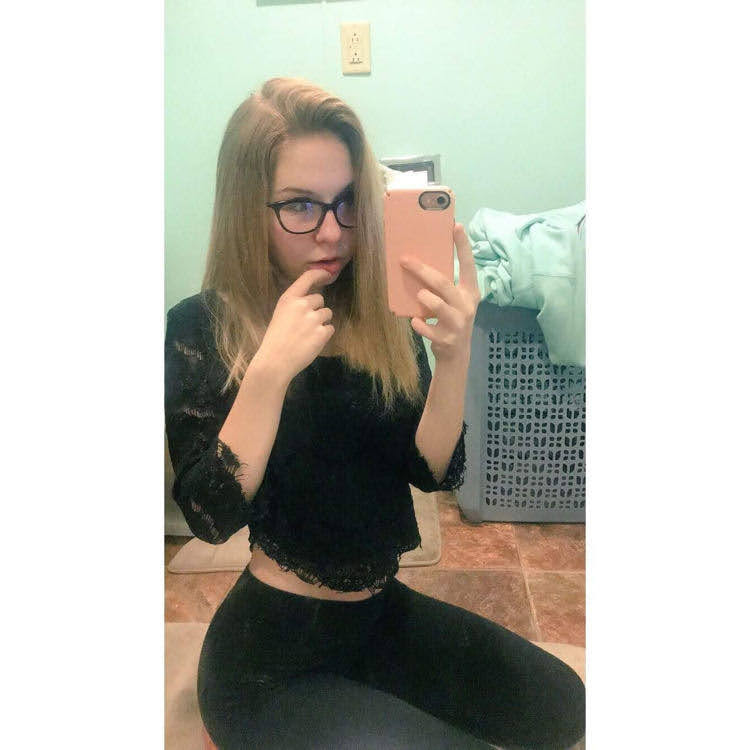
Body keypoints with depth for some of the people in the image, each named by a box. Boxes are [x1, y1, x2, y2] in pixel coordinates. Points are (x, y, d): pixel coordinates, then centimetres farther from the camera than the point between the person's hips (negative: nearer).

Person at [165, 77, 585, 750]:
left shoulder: (384, 319, -3)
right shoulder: (199, 330, -13)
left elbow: (435, 471, -10)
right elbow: (211, 518, -20)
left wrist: (455, 352, -27)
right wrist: (271, 369, -31)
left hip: (385, 616, 5)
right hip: (271, 656, -4)